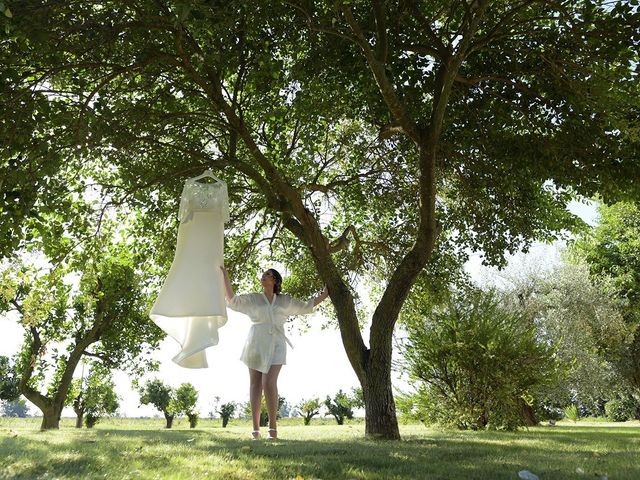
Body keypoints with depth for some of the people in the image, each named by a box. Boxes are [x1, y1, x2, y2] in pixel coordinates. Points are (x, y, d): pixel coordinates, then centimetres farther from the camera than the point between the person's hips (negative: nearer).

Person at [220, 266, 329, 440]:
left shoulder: (285, 301, 13)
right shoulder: (253, 299, 10)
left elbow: (305, 307, 23)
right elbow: (233, 301, 1)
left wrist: (324, 295, 22)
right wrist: (225, 277, -4)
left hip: (275, 347, -1)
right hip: (256, 346, 1)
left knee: (269, 383, -17)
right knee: (255, 385, 0)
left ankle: (273, 425, -7)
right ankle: (255, 428, 5)